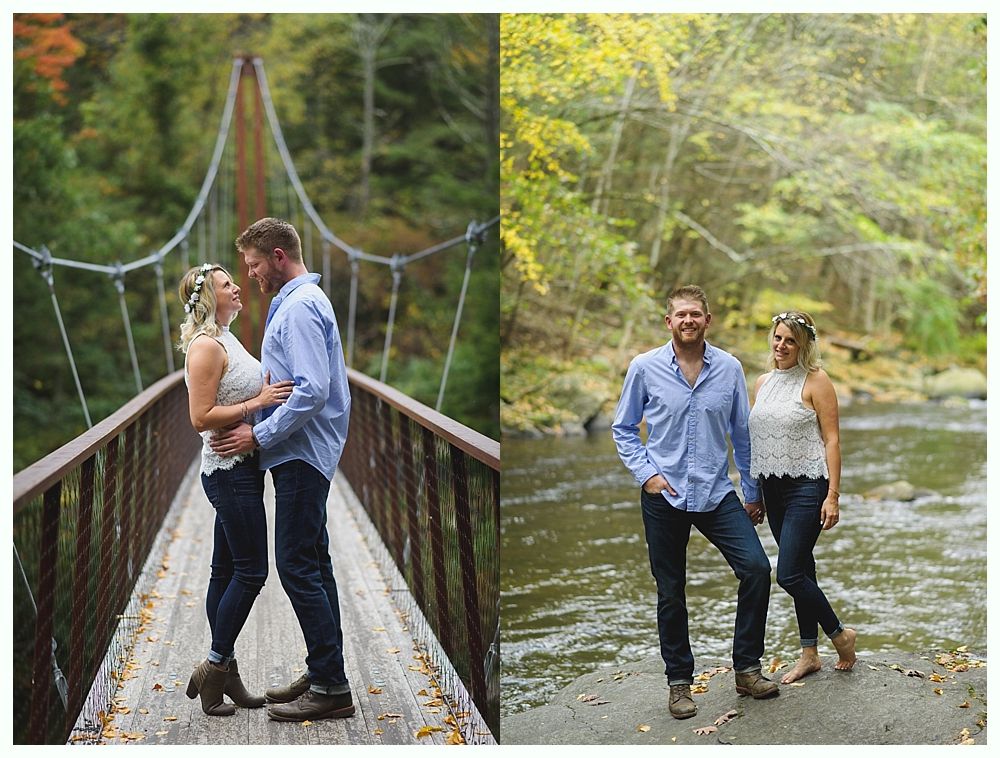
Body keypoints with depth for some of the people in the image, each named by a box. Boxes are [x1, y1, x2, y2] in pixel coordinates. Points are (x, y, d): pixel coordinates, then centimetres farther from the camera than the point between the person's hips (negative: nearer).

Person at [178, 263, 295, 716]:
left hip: (239, 469, 10)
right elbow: (202, 417, -20)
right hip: (230, 470, -10)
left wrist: (271, 391, 10)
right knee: (251, 571, -6)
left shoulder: (226, 340, 15)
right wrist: (257, 402, -21)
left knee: (226, 570, 11)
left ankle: (223, 670, 17)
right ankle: (214, 669, 2)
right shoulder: (206, 346, -15)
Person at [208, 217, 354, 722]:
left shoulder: (299, 307, -16)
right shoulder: (299, 301, 17)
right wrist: (261, 429, 15)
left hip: (301, 454, -11)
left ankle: (331, 687, -5)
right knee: (312, 562, 13)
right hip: (301, 452, 11)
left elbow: (312, 391, -25)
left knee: (297, 566, -9)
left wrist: (259, 435, -17)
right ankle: (324, 672, 19)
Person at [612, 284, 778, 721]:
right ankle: (679, 681, 23)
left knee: (756, 568, -13)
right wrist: (646, 473, -8)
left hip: (717, 493, 1)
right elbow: (623, 429, 5)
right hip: (664, 496, -1)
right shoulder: (645, 368, -4)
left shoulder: (729, 369, 0)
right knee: (670, 592, 7)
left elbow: (742, 434, 7)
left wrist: (752, 492, 10)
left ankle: (747, 668, 4)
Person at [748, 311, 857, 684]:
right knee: (801, 571, 12)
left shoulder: (816, 380, -6)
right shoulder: (762, 382, 12)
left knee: (790, 574, -11)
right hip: (773, 487, 6)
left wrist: (833, 495, -14)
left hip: (807, 486, -6)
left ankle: (840, 635, 9)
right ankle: (809, 655, 19)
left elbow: (832, 439, -9)